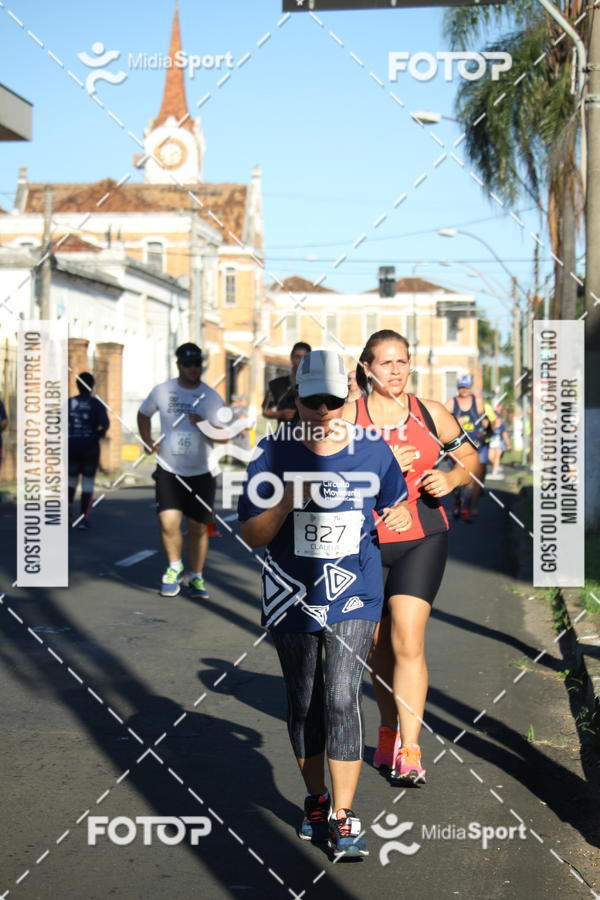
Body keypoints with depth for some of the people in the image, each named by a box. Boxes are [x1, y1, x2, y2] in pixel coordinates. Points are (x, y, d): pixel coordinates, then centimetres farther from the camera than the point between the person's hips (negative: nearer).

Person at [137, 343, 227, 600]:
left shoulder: (211, 397, -3)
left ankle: (196, 577, 24)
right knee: (168, 521, -14)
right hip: (168, 470, 0)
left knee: (198, 528, 4)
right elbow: (143, 414, 19)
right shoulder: (161, 391, 0)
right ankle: (174, 569, 12)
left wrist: (205, 426, -25)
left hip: (202, 473, 0)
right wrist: (148, 441, 5)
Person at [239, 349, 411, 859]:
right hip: (293, 598, 1)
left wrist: (399, 517, -3)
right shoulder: (274, 454, -5)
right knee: (303, 704, 11)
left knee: (342, 698, -13)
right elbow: (252, 535, -6)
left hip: (355, 597, -1)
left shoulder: (373, 451, -1)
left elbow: (396, 506, 17)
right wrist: (288, 499, -19)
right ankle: (316, 801, 32)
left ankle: (344, 817, -4)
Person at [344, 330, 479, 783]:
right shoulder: (348, 416, -2)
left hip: (422, 540, -1)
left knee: (407, 642, -13)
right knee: (378, 645, 14)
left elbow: (469, 457, 16)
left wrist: (451, 479, -5)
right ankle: (390, 730, 35)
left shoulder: (431, 413, 3)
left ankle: (410, 750, -8)